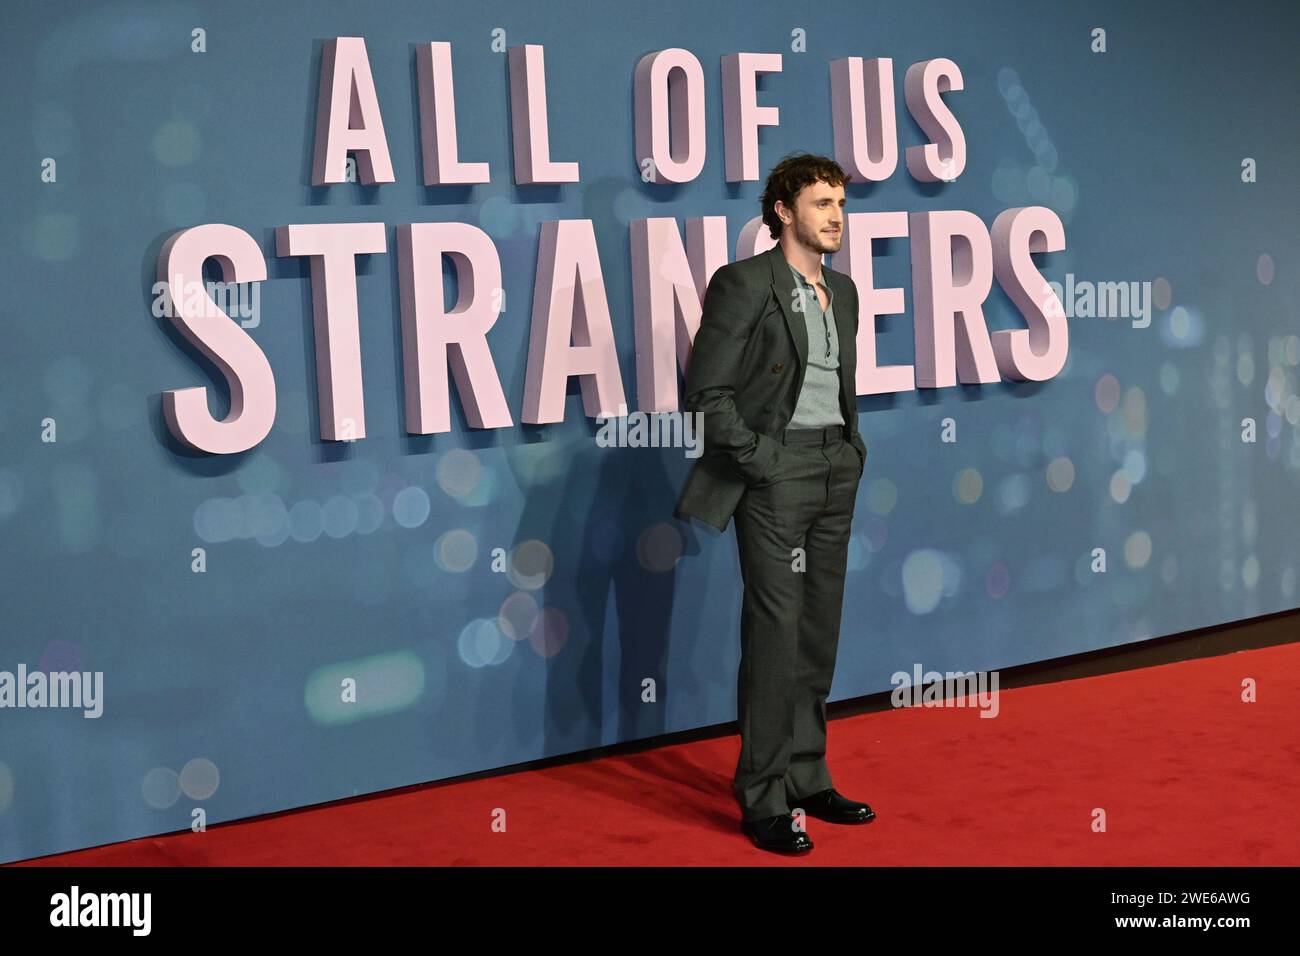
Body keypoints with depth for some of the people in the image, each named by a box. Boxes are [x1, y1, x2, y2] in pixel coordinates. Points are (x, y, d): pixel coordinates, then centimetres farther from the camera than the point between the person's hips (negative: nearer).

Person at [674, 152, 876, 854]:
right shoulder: (745, 283, -9)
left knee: (819, 635, 12)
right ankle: (765, 800, 3)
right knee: (775, 633, -6)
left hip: (836, 473, 8)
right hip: (777, 473, -7)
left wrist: (853, 447, 11)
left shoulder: (842, 290, 14)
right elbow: (706, 391, -12)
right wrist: (757, 456, -14)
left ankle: (807, 780, 22)